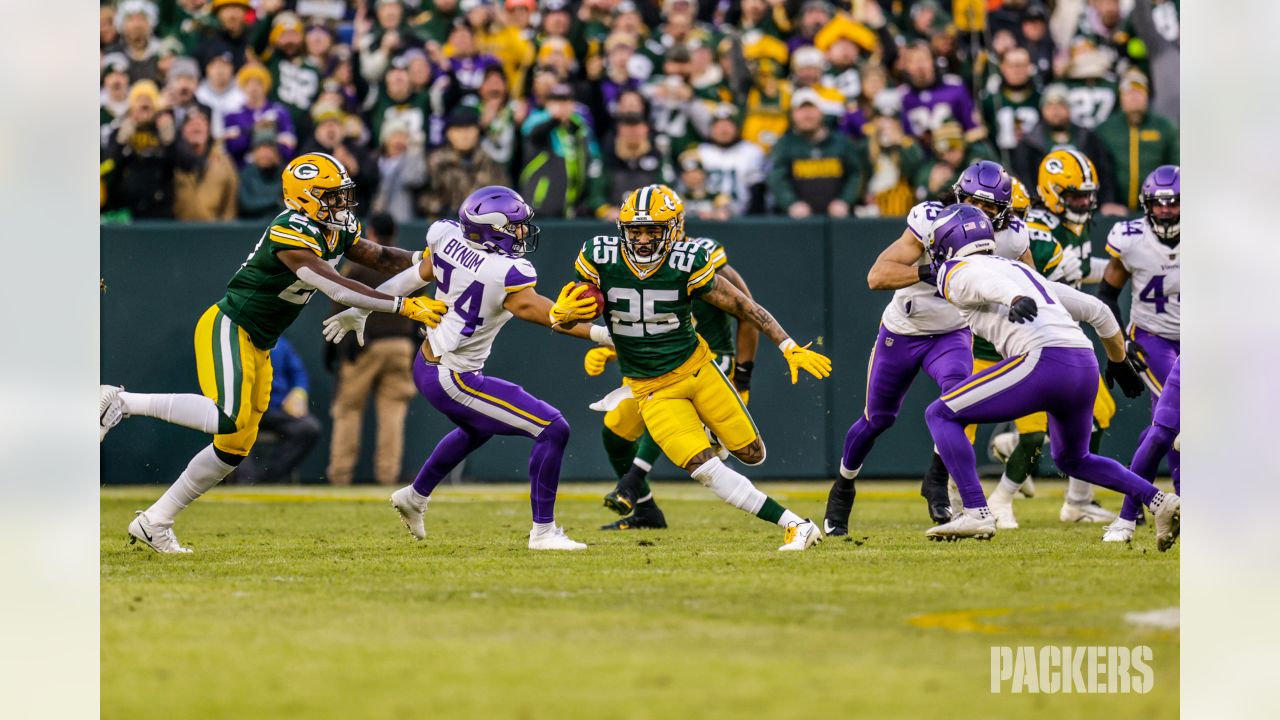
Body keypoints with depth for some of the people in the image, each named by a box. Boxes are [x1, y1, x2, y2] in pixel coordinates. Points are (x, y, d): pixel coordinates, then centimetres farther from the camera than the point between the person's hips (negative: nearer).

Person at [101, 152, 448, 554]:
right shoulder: (291, 236, -23)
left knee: (235, 447, 7)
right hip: (227, 328, -10)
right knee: (227, 419, -30)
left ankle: (154, 523, 14)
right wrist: (404, 306, -27)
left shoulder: (338, 232, 6)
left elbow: (382, 258, 19)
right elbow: (339, 290, -29)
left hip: (258, 346, 10)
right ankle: (122, 403, -15)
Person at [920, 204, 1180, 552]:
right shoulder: (1025, 271, 32)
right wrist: (1119, 361, 45)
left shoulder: (958, 272, 11)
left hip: (1042, 360, -8)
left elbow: (987, 283, -15)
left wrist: (1015, 300, -37)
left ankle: (976, 512, -9)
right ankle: (1159, 500, 13)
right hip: (1086, 366, 8)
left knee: (941, 415, 4)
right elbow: (1097, 310, 32)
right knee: (1072, 459, 30)